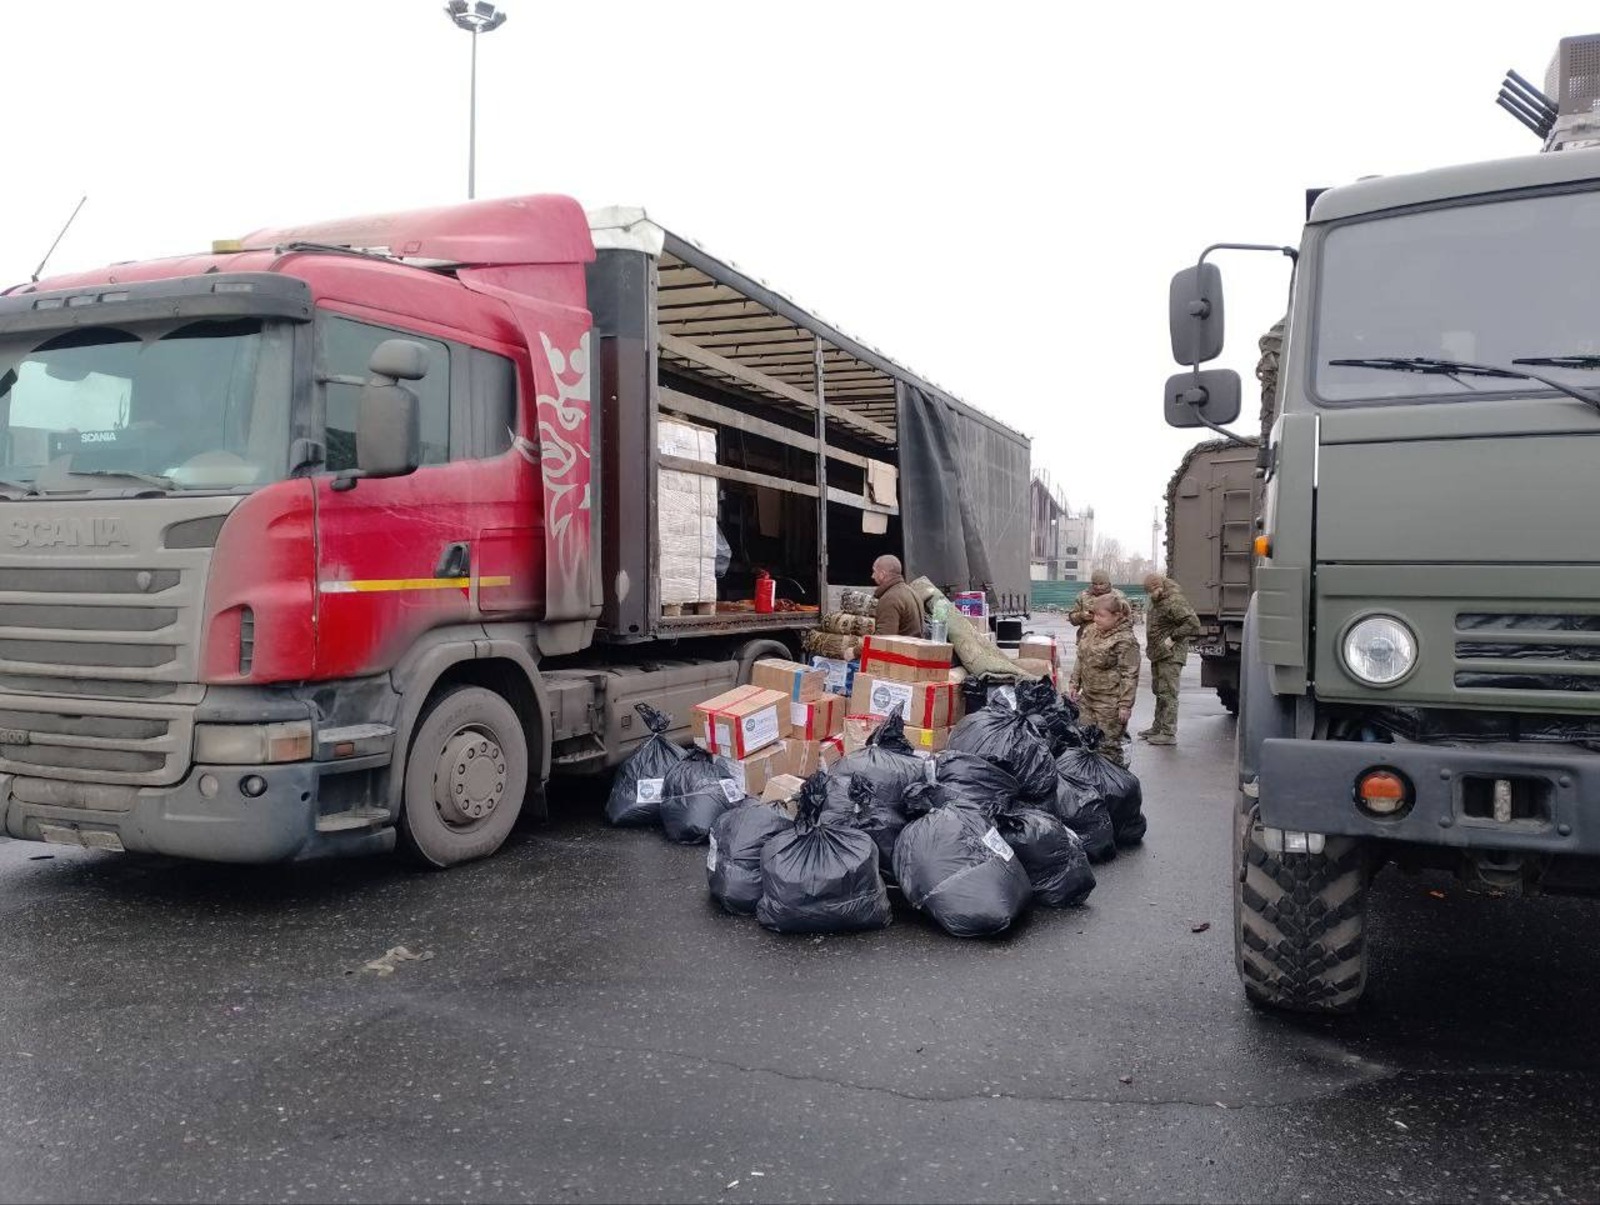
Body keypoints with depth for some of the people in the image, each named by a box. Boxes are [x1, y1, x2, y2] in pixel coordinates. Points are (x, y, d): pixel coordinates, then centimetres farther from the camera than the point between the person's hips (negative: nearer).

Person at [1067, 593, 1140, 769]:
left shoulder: (1125, 640, -18)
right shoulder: (1090, 630, 6)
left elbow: (1129, 675, -17)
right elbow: (1081, 659, 18)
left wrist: (1125, 705, -18)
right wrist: (1074, 683, 12)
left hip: (1110, 704, -8)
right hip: (1087, 698, 8)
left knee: (1109, 747, -1)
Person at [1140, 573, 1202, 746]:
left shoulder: (1174, 602, -19)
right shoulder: (1157, 600, 13)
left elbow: (1193, 623, -24)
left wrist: (1173, 638, -21)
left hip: (1170, 655, -10)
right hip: (1158, 653, 10)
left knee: (1167, 693, -10)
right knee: (1159, 691, 17)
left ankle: (1169, 733, -7)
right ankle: (1158, 728, 27)